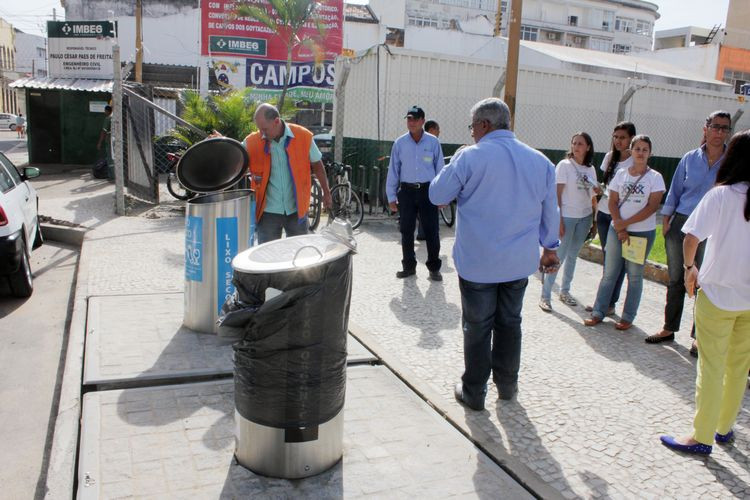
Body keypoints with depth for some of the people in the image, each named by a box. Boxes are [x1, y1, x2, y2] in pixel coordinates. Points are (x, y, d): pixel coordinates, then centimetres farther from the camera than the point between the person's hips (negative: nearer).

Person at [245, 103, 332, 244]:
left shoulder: (303, 136, -7)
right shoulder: (252, 142, -6)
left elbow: (317, 166, 4)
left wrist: (326, 192, 11)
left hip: (297, 209, 0)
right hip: (268, 211, 0)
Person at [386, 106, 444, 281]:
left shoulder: (433, 142, -1)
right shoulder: (400, 143, 2)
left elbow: (440, 168, 3)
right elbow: (393, 170, 5)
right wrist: (391, 196, 3)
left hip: (428, 191, -1)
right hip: (407, 191, 2)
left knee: (431, 231, 1)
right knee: (406, 231, 8)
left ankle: (434, 268, 12)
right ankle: (409, 266, 21)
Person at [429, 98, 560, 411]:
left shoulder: (470, 157, -13)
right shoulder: (540, 161, 3)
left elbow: (437, 195, -4)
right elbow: (550, 212, 11)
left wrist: (455, 166, 11)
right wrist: (550, 248, 23)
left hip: (478, 262, -4)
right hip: (520, 262, 4)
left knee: (477, 328, 7)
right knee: (510, 323, 18)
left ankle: (474, 393, 18)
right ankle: (507, 385, 32)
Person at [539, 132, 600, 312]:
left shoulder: (590, 169, 9)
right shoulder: (564, 165, -6)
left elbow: (593, 196, 13)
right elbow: (557, 194, -9)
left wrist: (595, 219, 7)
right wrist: (558, 220, -15)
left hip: (585, 217, 5)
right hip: (567, 216, -5)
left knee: (573, 256, 12)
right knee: (558, 256, -5)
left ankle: (565, 291, 24)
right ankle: (545, 296, 1)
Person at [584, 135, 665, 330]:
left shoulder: (655, 177, -3)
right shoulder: (621, 174, 5)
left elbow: (652, 207, -10)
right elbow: (612, 202, 3)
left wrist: (625, 223, -12)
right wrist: (619, 229, -9)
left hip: (643, 233, -2)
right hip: (617, 230, 3)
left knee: (635, 276, 5)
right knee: (609, 273, 6)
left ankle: (628, 317, 14)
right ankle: (598, 313, 13)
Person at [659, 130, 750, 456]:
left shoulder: (722, 195, -13)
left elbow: (691, 237, -20)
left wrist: (690, 266, -1)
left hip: (718, 294, -5)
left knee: (711, 368, 4)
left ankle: (702, 437, 12)